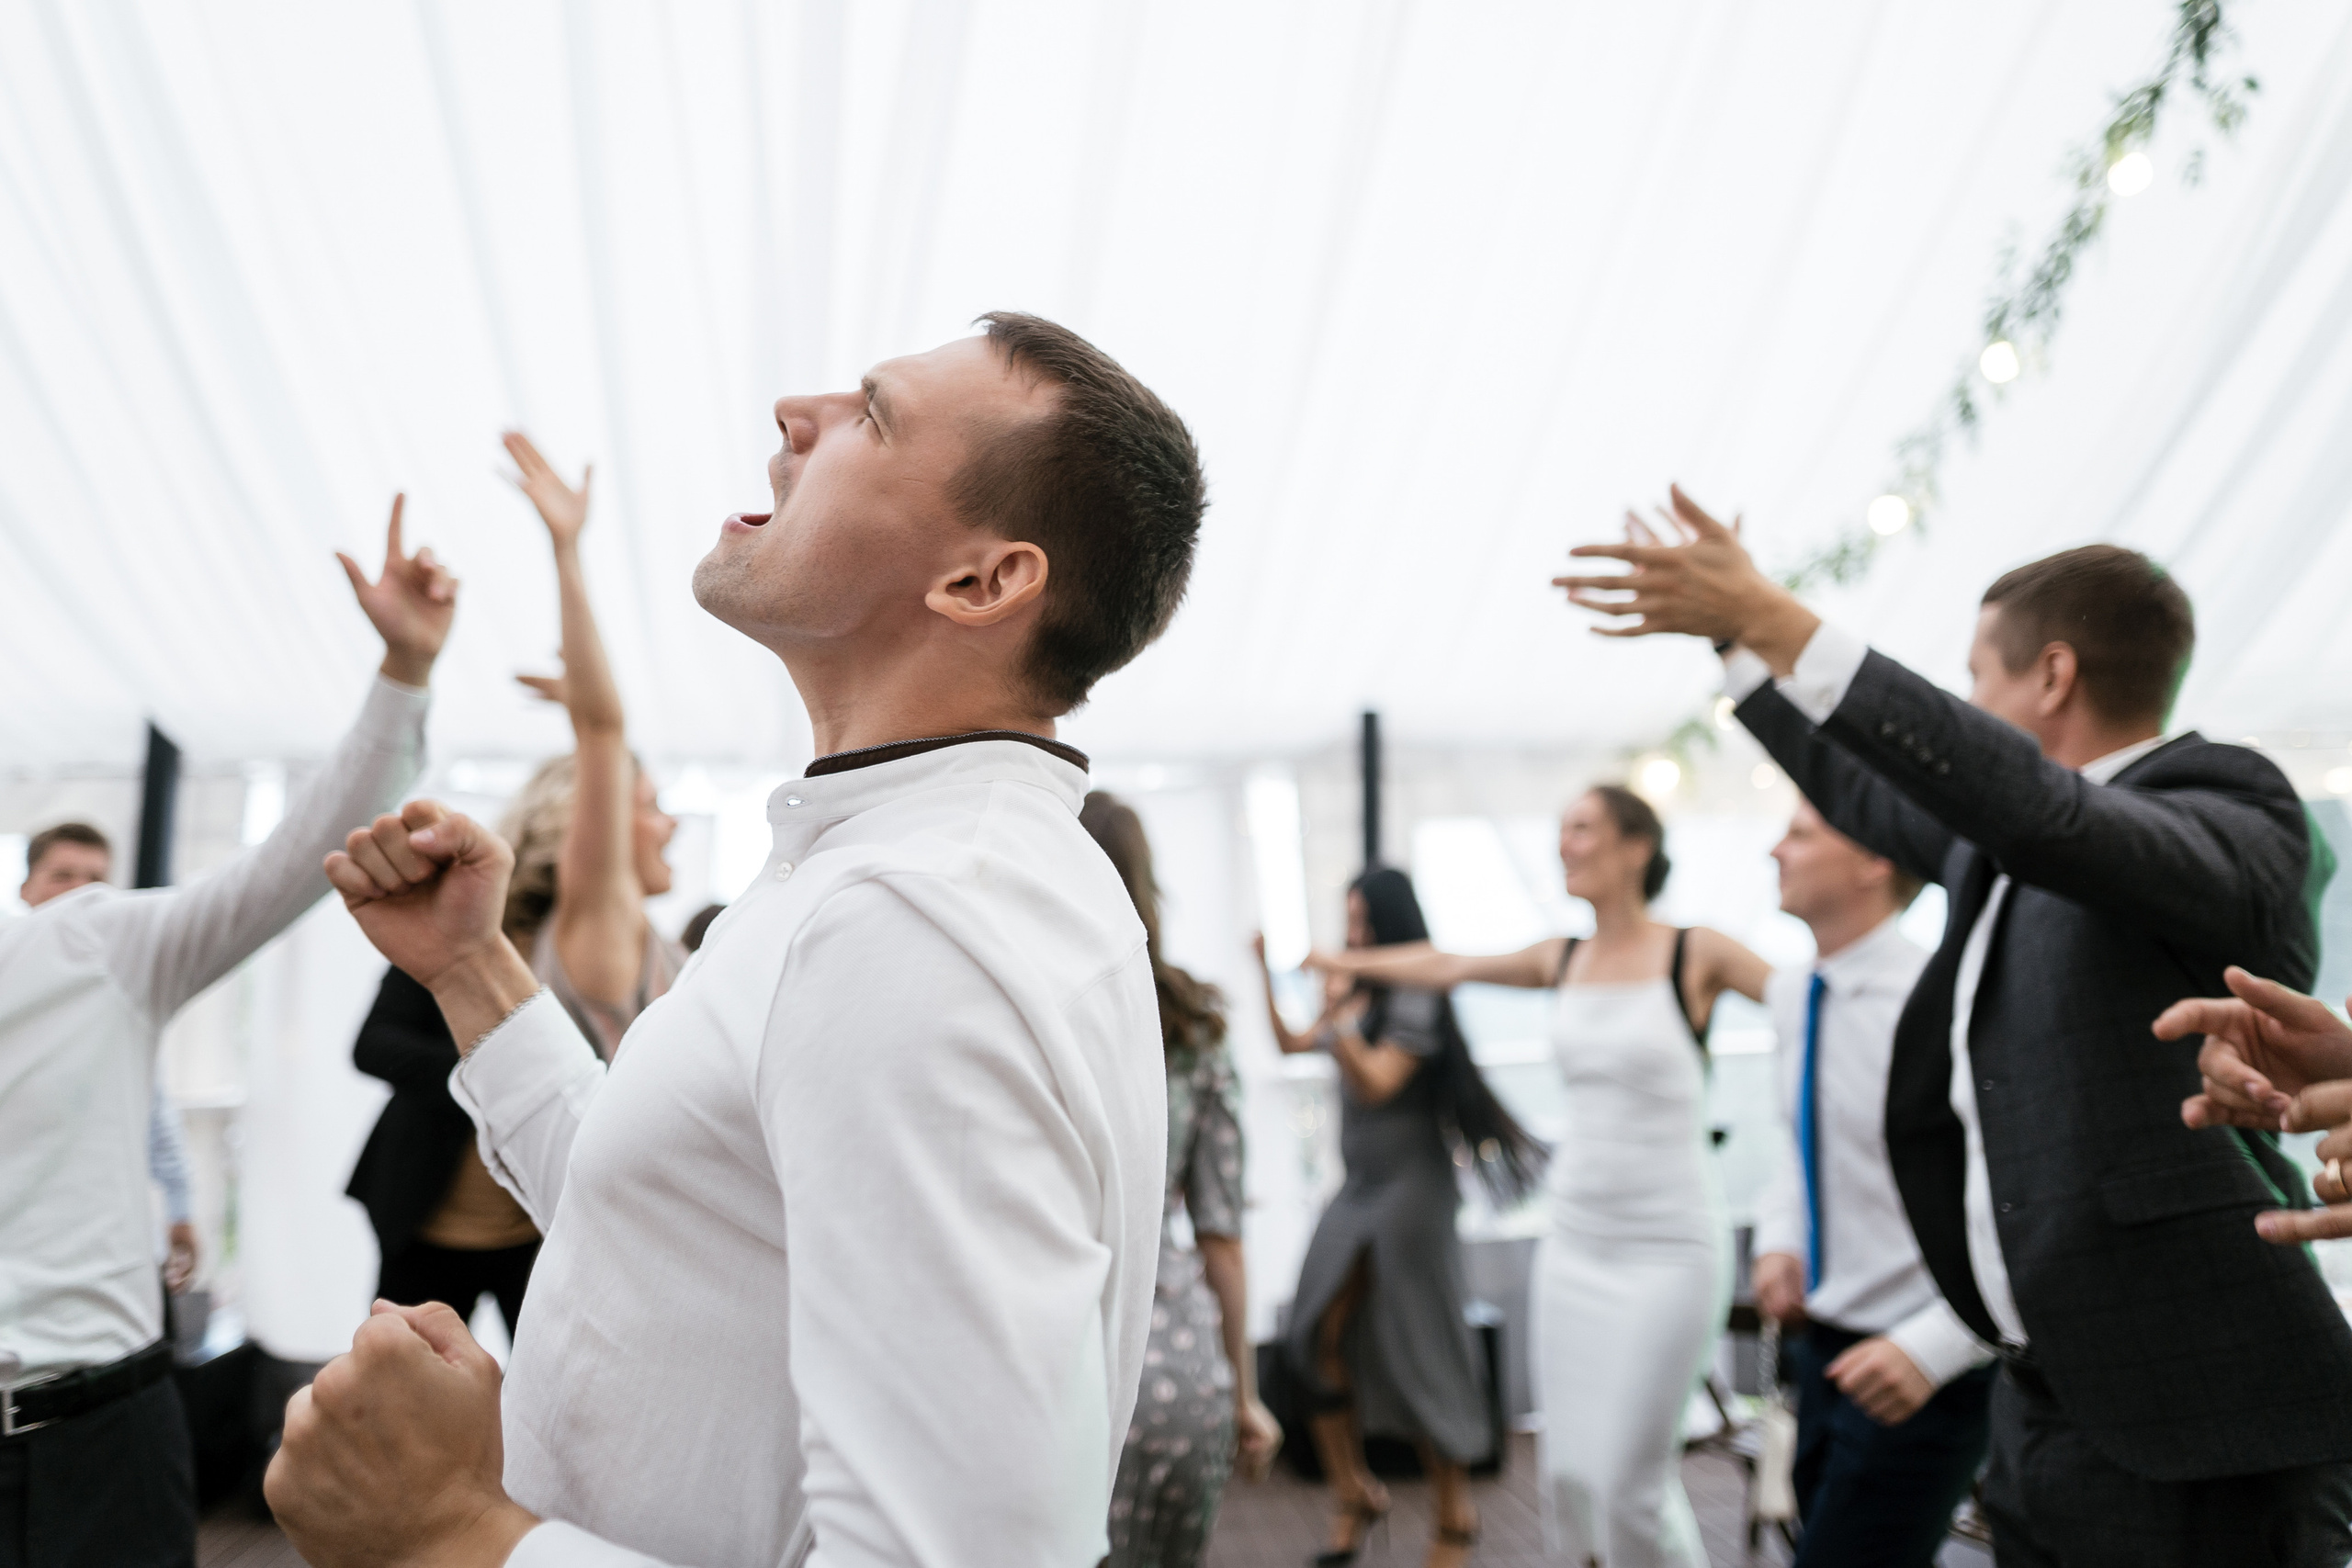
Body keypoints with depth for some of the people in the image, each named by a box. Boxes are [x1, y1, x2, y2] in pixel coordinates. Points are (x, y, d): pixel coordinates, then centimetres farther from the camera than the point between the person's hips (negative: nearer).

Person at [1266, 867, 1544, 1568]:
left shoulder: (1415, 996, -12)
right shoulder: (1360, 994, 11)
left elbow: (1376, 1082, -19)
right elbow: (1290, 1043, 18)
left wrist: (1337, 1016, -31)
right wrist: (1269, 975, 10)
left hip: (1410, 1184, -7)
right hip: (1361, 1185, 7)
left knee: (1420, 1356, -1)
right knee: (1322, 1339, -2)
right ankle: (1354, 1492, 11)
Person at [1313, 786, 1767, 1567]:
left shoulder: (1696, 954, -6)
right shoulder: (1563, 960, 9)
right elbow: (1446, 966, 20)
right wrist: (1342, 960, 28)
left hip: (1669, 1248, -5)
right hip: (1575, 1243, 5)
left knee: (1630, 1483, -6)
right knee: (1569, 1477, 7)